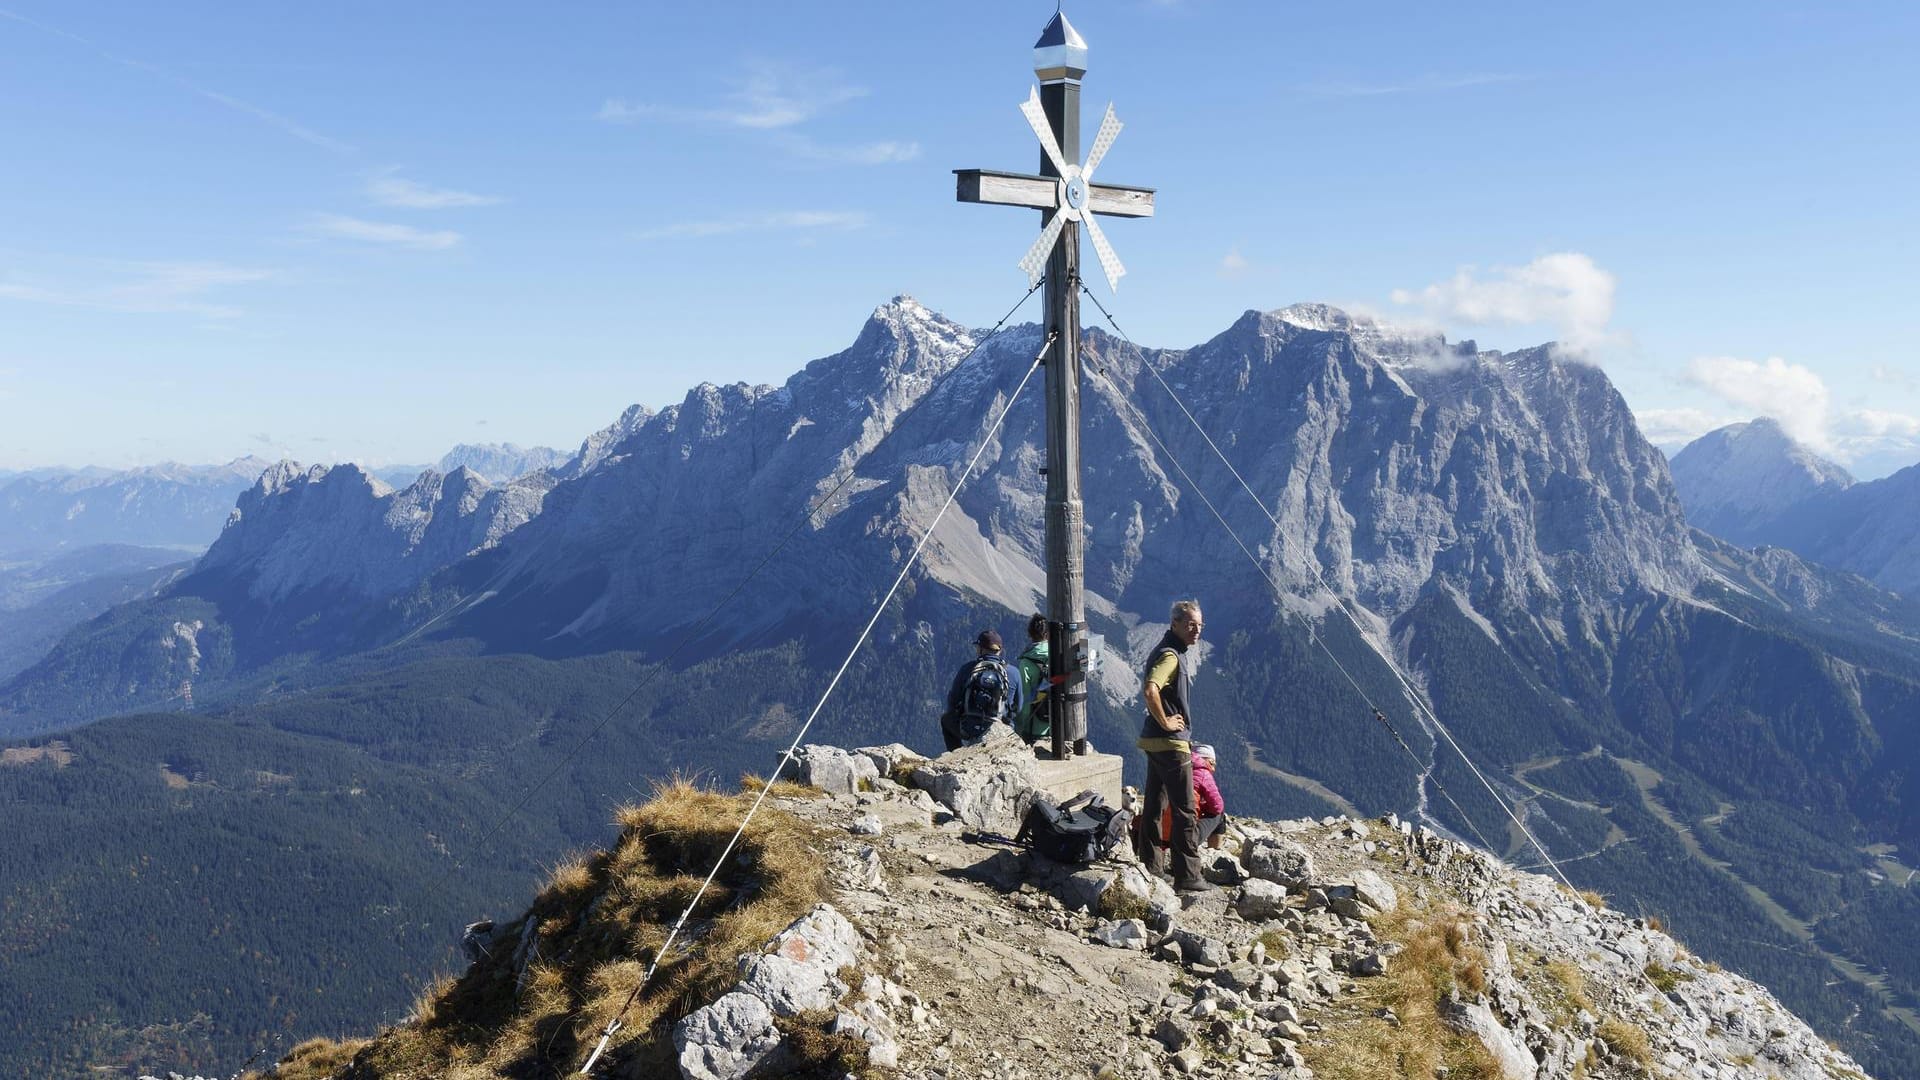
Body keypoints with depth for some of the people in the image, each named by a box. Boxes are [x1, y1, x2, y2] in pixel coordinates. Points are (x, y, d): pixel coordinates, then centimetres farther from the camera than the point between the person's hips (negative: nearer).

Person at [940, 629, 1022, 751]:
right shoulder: (1012, 673, -1)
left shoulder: (966, 669, -4)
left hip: (968, 733, 0)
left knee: (946, 719, 32)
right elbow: (1017, 708, 8)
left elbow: (953, 702, 2)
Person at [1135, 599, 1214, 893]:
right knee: (1185, 811, -4)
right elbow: (1149, 690, -34)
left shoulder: (1175, 651, 15)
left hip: (1155, 740, 10)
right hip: (1171, 741, -10)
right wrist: (1165, 722, -23)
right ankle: (1187, 876, 0)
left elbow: (1148, 688, 30)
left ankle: (1148, 866, 22)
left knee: (1155, 806, 15)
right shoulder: (1170, 655, -17)